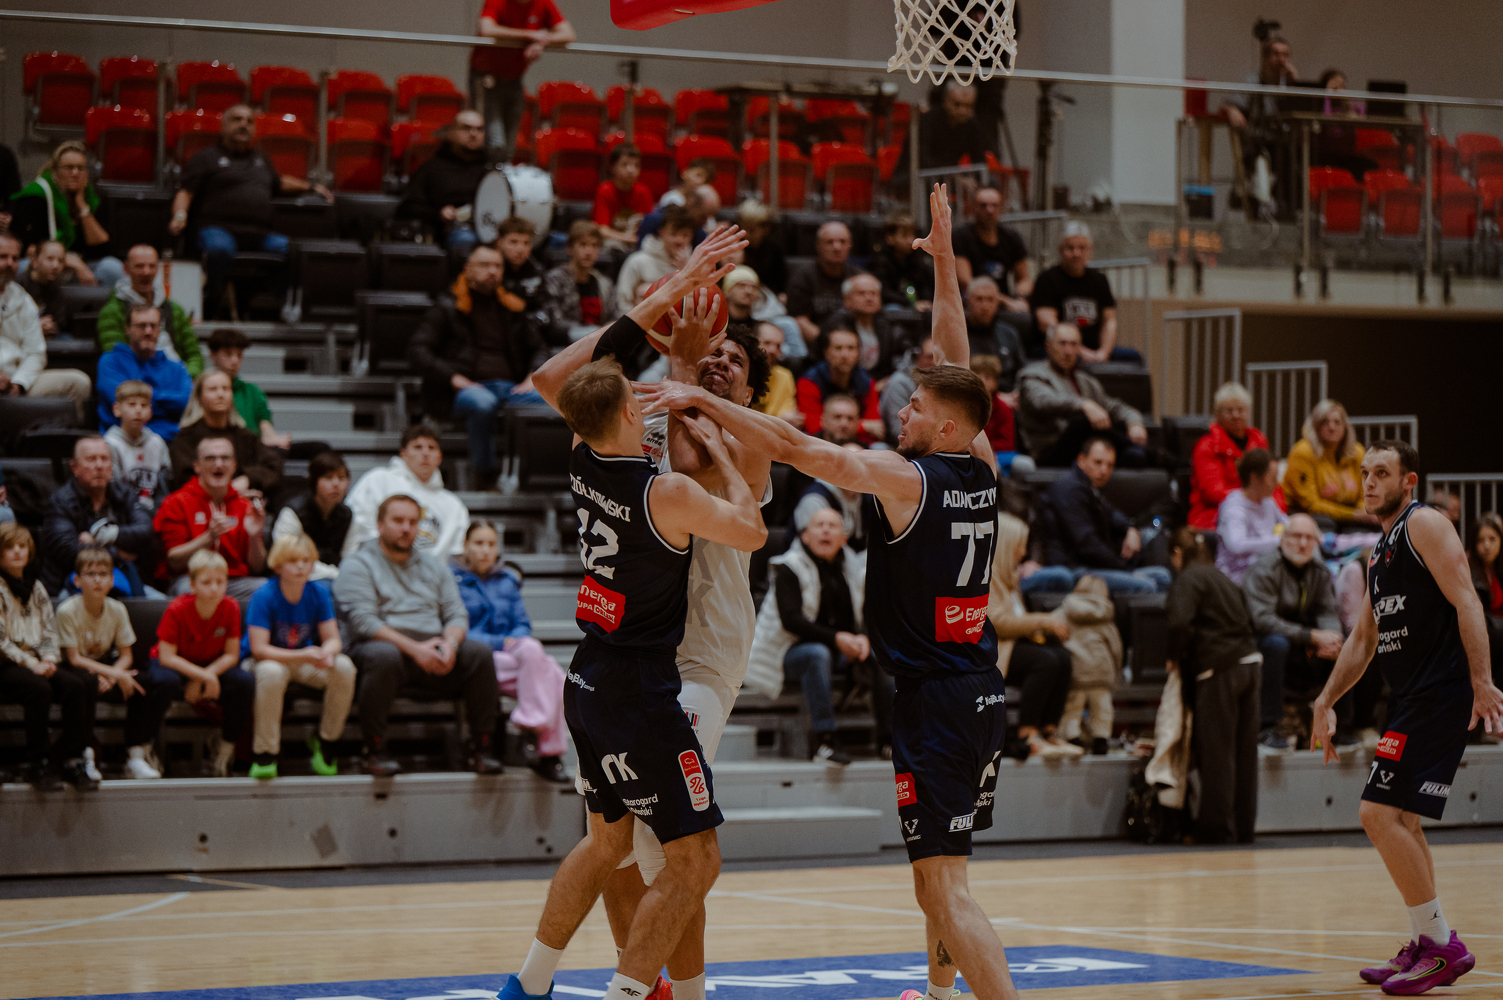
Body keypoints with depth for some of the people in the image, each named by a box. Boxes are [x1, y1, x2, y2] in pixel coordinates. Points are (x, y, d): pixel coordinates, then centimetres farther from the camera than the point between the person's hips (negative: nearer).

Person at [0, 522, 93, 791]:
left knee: (75, 685, -22)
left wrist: (49, 659, -4)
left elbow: (50, 629, 15)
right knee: (39, 689, -35)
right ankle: (37, 765, -26)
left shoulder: (36, 588, 17)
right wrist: (31, 663, -17)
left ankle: (71, 760, -20)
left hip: (36, 664, 6)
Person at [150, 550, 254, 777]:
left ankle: (225, 748, -7)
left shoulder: (230, 607, -15)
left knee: (245, 681, -26)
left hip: (214, 666, 3)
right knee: (165, 681, -39)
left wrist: (200, 680, -25)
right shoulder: (177, 610, -24)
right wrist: (204, 675, -33)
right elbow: (166, 656, -24)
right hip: (177, 666, -3)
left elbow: (231, 655, -12)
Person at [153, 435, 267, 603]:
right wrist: (210, 537, -19)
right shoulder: (177, 503, 4)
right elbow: (174, 562, -6)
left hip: (236, 582, 3)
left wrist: (254, 537, -9)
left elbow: (256, 568, 11)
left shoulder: (245, 505, 14)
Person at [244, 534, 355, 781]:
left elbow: (332, 639, -7)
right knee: (272, 672, -41)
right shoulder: (264, 596, -20)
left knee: (344, 667, -23)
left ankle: (325, 742, -4)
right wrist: (304, 655, -36)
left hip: (304, 661, 4)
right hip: (264, 661, -4)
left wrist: (326, 654, -34)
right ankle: (265, 753, -28)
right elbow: (259, 649, -25)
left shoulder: (318, 593, -7)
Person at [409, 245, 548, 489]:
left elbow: (538, 348, 28)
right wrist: (454, 378, -12)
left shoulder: (512, 308, 24)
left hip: (511, 387, 4)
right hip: (469, 387, -4)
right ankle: (485, 474, -25)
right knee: (483, 402, -42)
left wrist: (533, 376, 4)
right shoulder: (448, 308, 10)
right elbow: (417, 350, 1)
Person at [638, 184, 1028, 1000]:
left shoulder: (902, 478, -13)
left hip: (934, 700, -9)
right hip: (981, 688, 9)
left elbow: (794, 447, -15)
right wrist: (943, 260, 24)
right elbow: (957, 364, 17)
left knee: (944, 885, -12)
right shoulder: (981, 472, 6)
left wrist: (703, 400, -9)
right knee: (936, 866, 26)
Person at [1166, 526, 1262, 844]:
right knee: (1244, 749, 10)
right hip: (1248, 663, 7)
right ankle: (1243, 826, 14)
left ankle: (1216, 827, 1)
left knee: (1216, 751, -1)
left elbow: (1180, 621, -21)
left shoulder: (1188, 578, -5)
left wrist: (1176, 657, -5)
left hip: (1219, 669, -7)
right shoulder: (1221, 578, 19)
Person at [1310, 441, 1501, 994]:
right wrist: (1325, 703, 25)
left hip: (1439, 695, -10)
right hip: (1412, 699, 10)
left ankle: (1442, 944, -9)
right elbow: (1363, 638, 28)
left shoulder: (1425, 524, -7)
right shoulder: (1381, 552, 21)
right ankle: (1424, 947, 23)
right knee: (1399, 819, 15)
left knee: (1381, 813, -14)